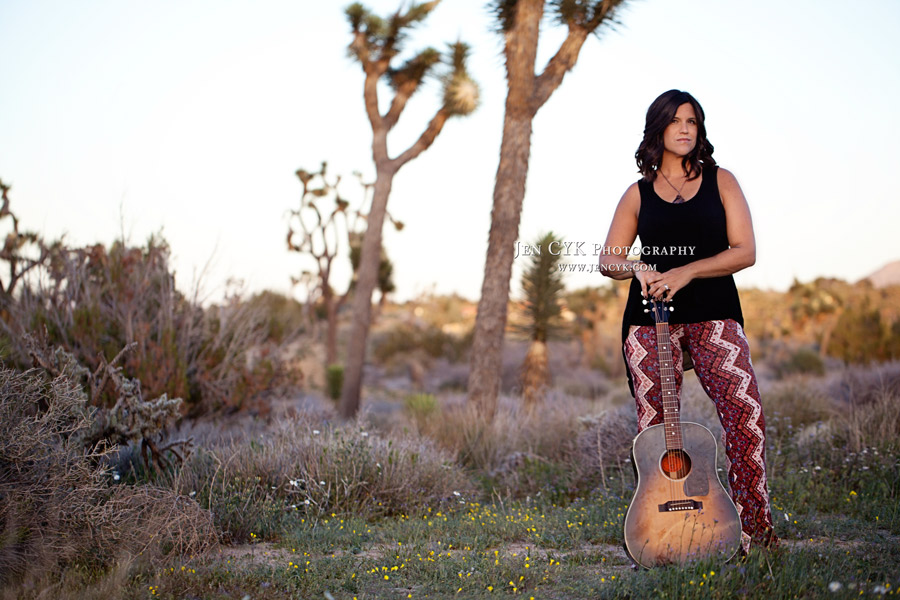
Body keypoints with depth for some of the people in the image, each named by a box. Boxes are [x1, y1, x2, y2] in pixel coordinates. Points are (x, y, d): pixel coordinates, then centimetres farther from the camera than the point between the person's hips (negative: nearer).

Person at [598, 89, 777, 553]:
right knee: (654, 424, -4)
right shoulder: (638, 194, 13)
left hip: (713, 314, -1)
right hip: (650, 319, 1)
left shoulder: (720, 182, 10)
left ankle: (754, 530, -9)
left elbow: (745, 251, 1)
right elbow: (608, 258, 14)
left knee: (745, 408, -18)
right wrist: (636, 268, -9)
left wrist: (686, 272, -11)